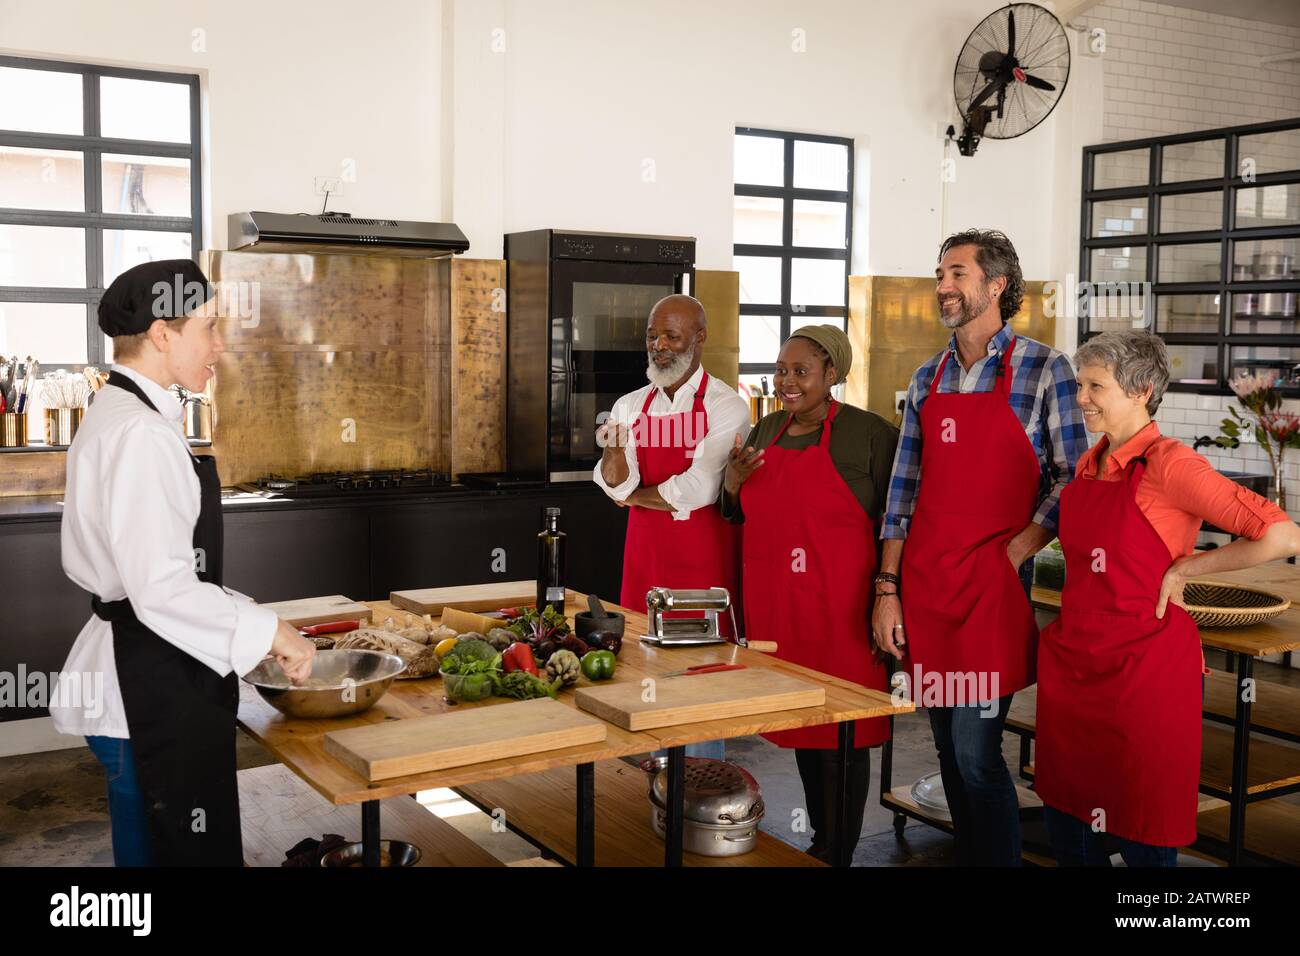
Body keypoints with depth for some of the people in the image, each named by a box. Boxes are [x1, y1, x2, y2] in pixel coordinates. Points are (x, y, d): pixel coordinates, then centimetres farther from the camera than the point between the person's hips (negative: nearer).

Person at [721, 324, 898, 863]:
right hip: (774, 606, 6)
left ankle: (838, 850, 14)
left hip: (840, 607, -6)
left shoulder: (869, 434, -8)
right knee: (799, 720, 15)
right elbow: (742, 516, 22)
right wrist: (732, 484, 1)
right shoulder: (765, 432, 11)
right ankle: (819, 837, 30)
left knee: (842, 734, 1)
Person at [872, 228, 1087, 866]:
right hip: (924, 585, 5)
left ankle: (998, 859, 10)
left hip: (993, 583, -5)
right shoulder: (927, 380, 12)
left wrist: (1014, 555, -13)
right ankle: (968, 856, 28)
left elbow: (1072, 478, -4)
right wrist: (887, 589, 6)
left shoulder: (1043, 370, -2)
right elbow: (904, 489, 11)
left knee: (975, 750, -8)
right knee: (948, 746, 12)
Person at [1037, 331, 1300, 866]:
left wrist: (1183, 569, -13)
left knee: (1142, 834, 6)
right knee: (1065, 821, 15)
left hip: (1143, 668, -7)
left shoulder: (1167, 463, -14)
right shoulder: (1090, 465, 9)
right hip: (1073, 661, 7)